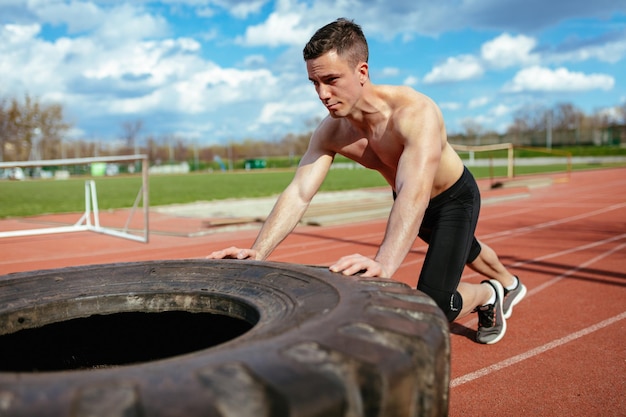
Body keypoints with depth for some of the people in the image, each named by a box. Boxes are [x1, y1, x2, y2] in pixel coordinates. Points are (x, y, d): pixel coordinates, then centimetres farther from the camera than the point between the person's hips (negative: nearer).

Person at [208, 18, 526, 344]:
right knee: (465, 252, 32)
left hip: (455, 197, -6)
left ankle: (488, 295, 18)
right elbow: (298, 194, -27)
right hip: (406, 202, 6)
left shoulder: (415, 112, -40)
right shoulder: (330, 132, -22)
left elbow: (415, 194, -55)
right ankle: (510, 285, 65)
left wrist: (384, 264, -70)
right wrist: (258, 253, -42)